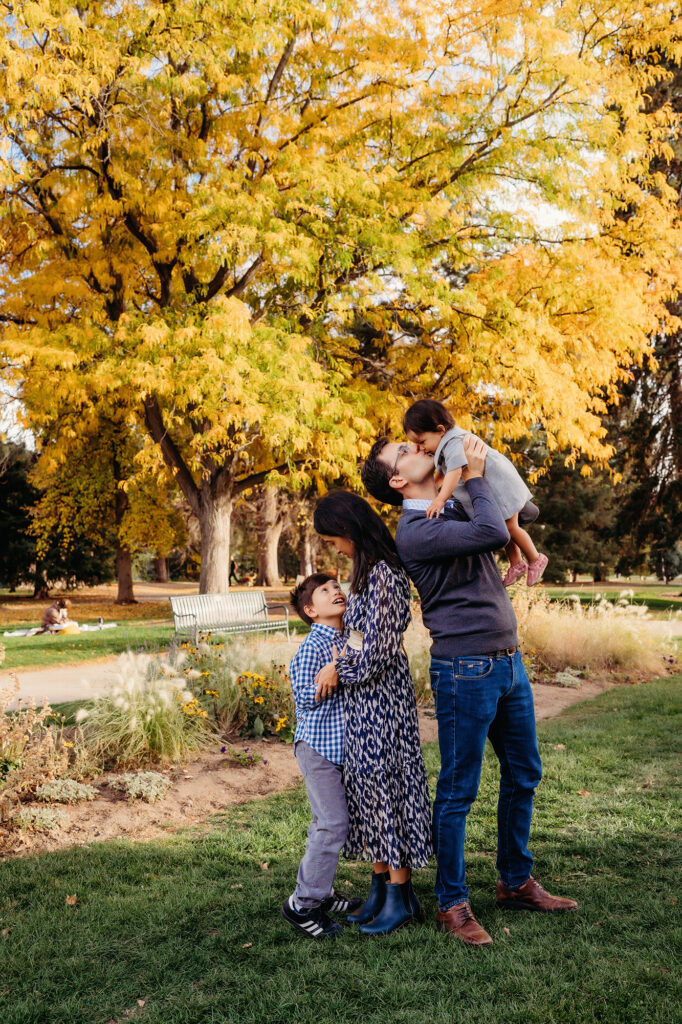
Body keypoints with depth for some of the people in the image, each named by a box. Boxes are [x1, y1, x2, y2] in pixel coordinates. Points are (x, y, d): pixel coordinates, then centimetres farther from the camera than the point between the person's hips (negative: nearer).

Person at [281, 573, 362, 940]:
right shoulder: (312, 647, -17)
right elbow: (306, 697, -20)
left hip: (340, 744, 9)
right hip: (317, 745, -9)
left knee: (327, 821, 17)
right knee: (334, 824, -9)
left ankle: (319, 890, 31)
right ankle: (302, 904, 2)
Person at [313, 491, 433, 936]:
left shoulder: (382, 575, -21)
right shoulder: (370, 570, 10)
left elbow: (375, 652, -22)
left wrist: (339, 669, -7)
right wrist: (340, 662, 9)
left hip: (382, 695, -10)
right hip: (363, 696, 10)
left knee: (386, 783, 0)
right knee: (368, 783, 14)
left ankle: (401, 896, 14)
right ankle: (380, 887, 27)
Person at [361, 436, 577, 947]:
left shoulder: (460, 507, 13)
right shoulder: (414, 531, -14)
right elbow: (492, 534, -24)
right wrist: (475, 477, -11)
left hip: (509, 662, 9)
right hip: (466, 671, -8)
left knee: (524, 774, 18)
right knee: (458, 790, 2)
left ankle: (516, 883, 34)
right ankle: (452, 902, 18)